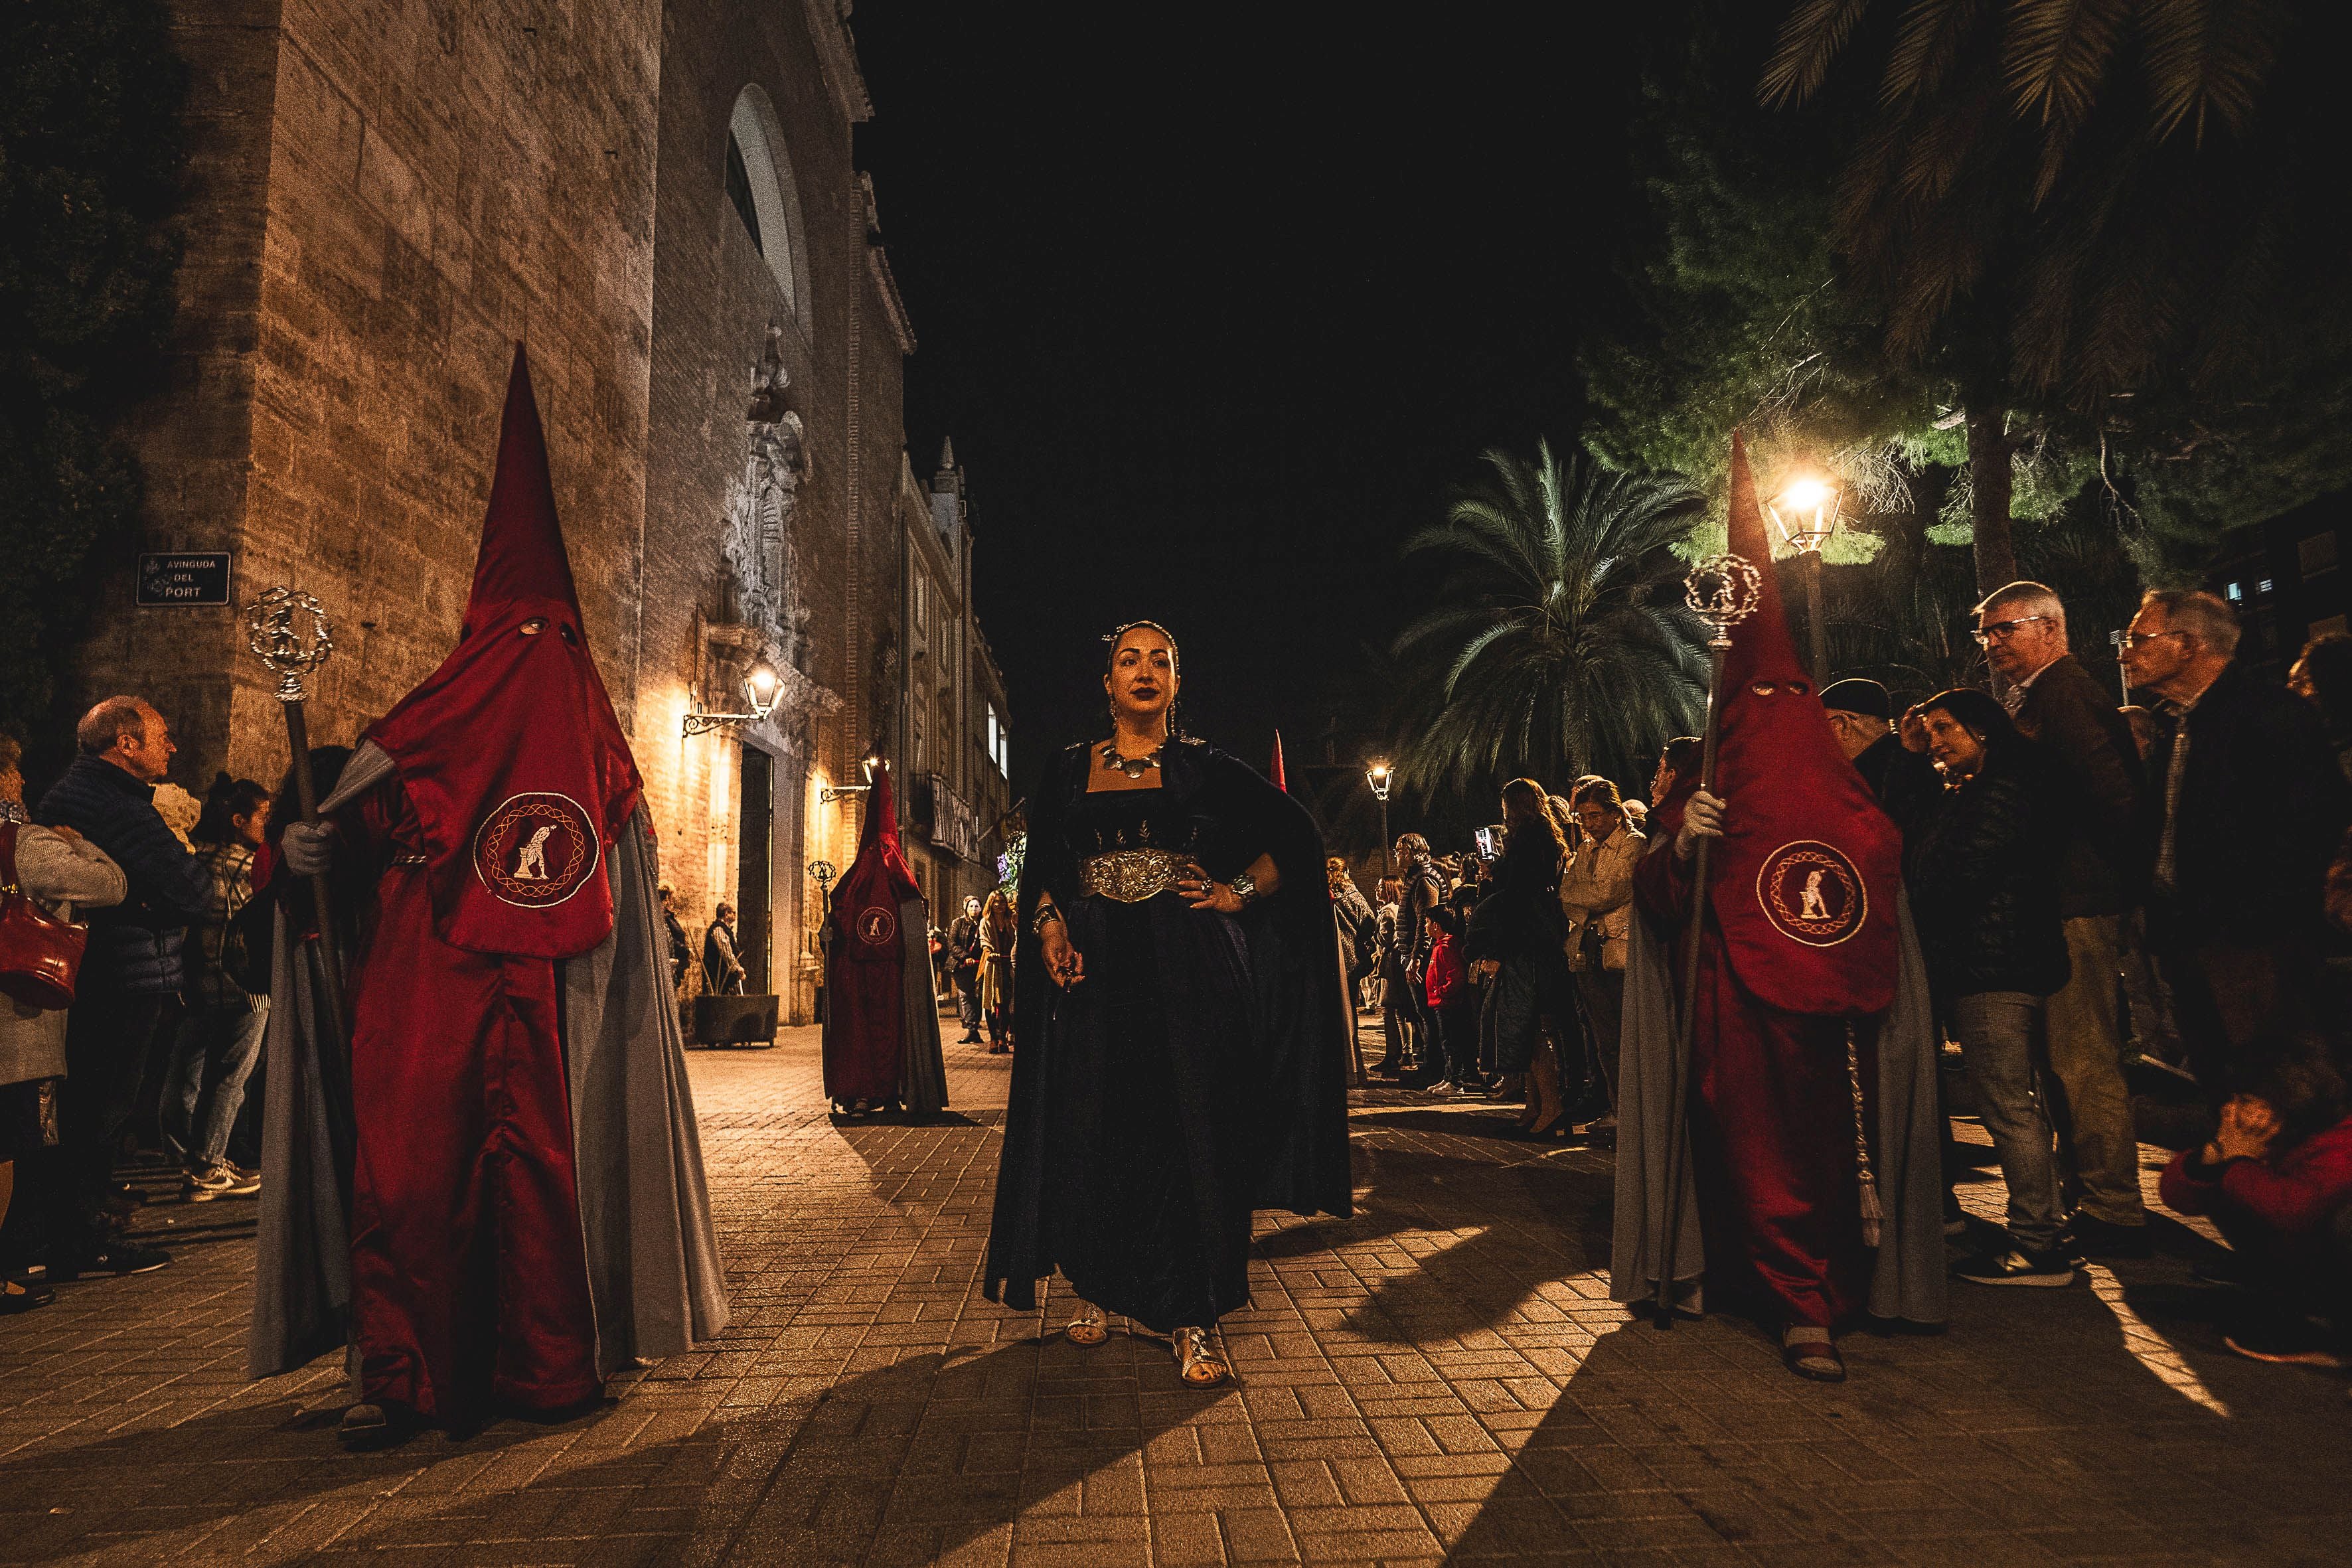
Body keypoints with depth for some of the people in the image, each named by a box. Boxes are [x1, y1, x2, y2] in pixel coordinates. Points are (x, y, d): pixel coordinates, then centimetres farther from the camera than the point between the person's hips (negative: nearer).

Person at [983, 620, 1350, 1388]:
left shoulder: (1205, 767, 5)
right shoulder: (1068, 771, 11)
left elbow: (1295, 832, 9)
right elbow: (1040, 869, 12)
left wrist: (1240, 893, -2)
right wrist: (1049, 926, -6)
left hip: (1187, 965, -2)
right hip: (1095, 964, 2)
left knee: (1191, 1125, -3)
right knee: (1093, 1125, 4)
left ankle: (1194, 1316, 5)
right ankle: (1097, 1286, 22)